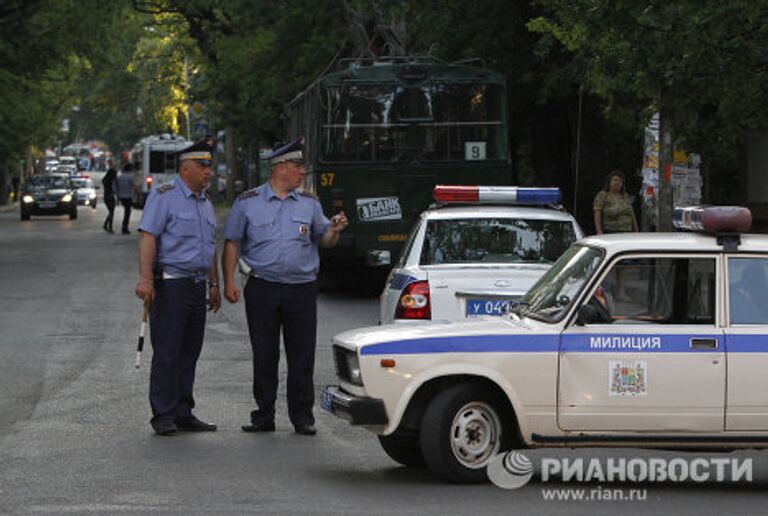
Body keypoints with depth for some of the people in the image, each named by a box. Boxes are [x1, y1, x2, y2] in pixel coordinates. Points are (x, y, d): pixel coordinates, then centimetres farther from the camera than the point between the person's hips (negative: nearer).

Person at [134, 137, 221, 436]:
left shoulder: (205, 203, 18)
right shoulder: (164, 197, -6)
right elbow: (147, 238, -15)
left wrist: (214, 284, 21)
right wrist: (145, 279, -25)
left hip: (197, 286, 8)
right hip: (170, 285, -8)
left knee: (189, 353, 9)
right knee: (166, 353, -7)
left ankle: (184, 414, 14)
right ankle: (164, 416, -5)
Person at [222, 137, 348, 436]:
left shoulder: (309, 203, 11)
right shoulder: (248, 202, 5)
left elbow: (324, 241, 15)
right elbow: (232, 243, 7)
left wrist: (334, 230, -8)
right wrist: (229, 283, -1)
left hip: (302, 290, 1)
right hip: (263, 290, -1)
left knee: (302, 356, -1)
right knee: (264, 356, 3)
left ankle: (302, 416, 5)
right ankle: (264, 415, 11)